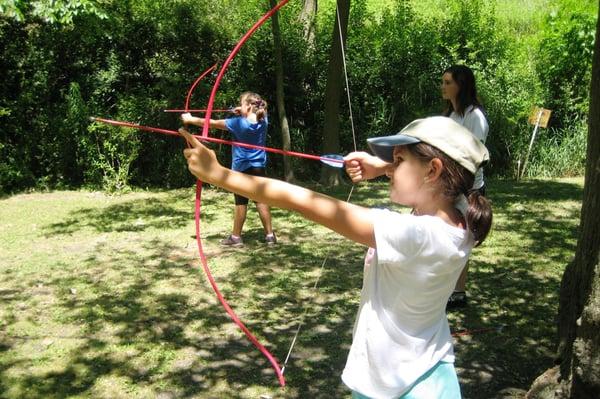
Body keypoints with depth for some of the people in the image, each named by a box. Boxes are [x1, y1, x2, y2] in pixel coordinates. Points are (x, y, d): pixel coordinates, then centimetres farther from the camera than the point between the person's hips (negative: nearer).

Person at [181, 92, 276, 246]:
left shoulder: (238, 123, -16)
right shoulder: (263, 121, -2)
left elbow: (212, 123, -11)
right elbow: (260, 112, 25)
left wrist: (190, 119, -1)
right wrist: (242, 113, 8)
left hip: (242, 168, -4)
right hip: (259, 167, 5)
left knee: (241, 202, 3)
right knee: (261, 200, 6)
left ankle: (236, 237, 13)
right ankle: (270, 235, 7)